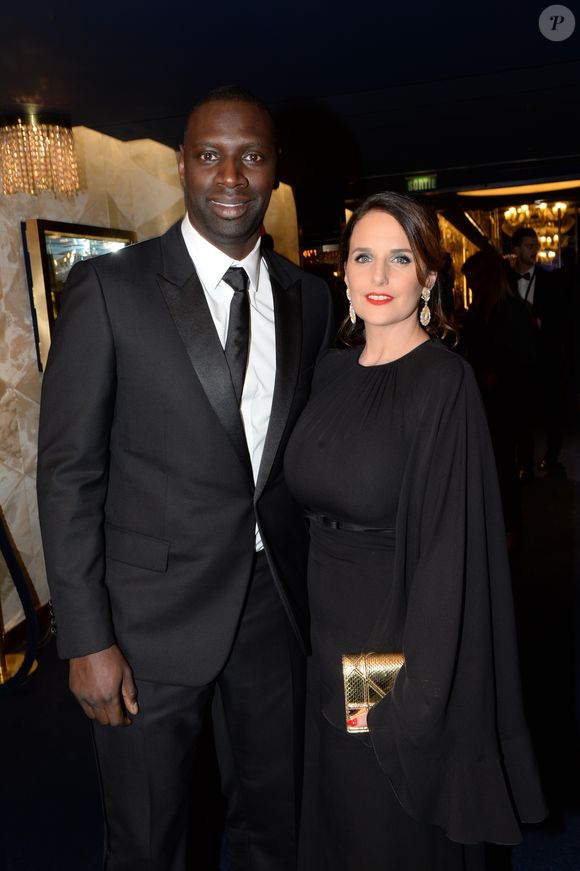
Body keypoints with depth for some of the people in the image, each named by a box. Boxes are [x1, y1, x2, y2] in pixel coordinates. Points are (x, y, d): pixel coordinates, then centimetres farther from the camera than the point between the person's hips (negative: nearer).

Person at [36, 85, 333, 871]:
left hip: (276, 605, 4)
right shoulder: (109, 289, -9)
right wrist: (87, 640, -11)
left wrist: (318, 591, 7)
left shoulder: (310, 299, 4)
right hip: (155, 617, -3)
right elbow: (68, 472, -9)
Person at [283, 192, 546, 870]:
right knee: (335, 816, 26)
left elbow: (449, 547, -20)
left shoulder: (442, 382, -18)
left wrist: (412, 698, -19)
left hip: (398, 642, -5)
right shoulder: (332, 369, 2)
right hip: (328, 639, 6)